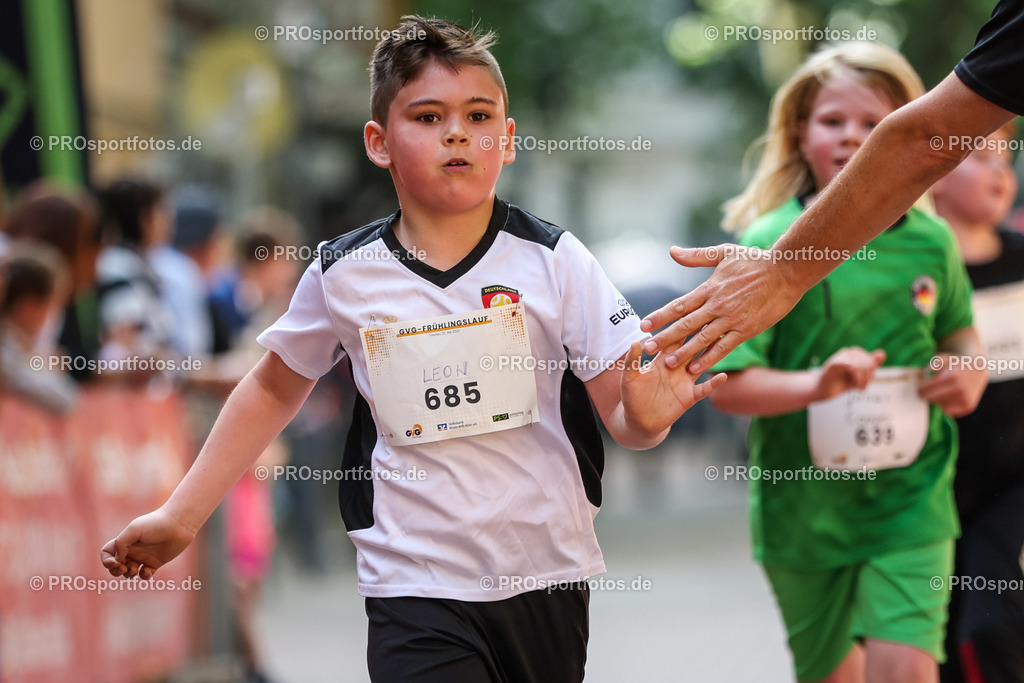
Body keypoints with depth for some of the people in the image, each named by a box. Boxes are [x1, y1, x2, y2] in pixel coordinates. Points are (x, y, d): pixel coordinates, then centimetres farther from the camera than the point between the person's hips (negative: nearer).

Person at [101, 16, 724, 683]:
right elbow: (273, 389, 14)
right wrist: (180, 517, 14)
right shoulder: (343, 275, -2)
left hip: (546, 577, 1)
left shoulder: (554, 262, -4)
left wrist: (644, 419, -28)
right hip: (416, 593, -1)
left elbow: (621, 415, -4)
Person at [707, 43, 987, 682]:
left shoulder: (930, 242, 1)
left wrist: (971, 369, -1)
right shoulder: (768, 247, -9)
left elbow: (958, 326, 21)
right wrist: (816, 384, -30)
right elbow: (728, 385, -14)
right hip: (803, 503, -1)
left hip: (910, 497, 1)